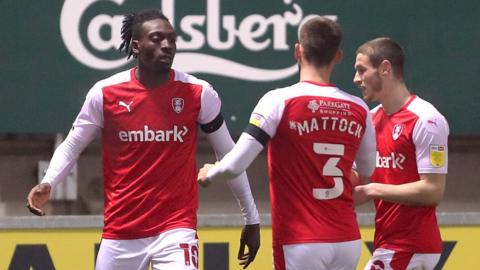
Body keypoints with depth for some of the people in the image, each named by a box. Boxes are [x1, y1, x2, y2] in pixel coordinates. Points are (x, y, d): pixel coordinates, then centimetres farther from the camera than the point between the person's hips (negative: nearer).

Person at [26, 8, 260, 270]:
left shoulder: (198, 94, -3)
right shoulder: (106, 93, -3)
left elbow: (229, 157, 8)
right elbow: (71, 146, 8)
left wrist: (252, 219, 12)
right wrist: (47, 184, -12)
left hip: (176, 227, -2)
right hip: (120, 231, 2)